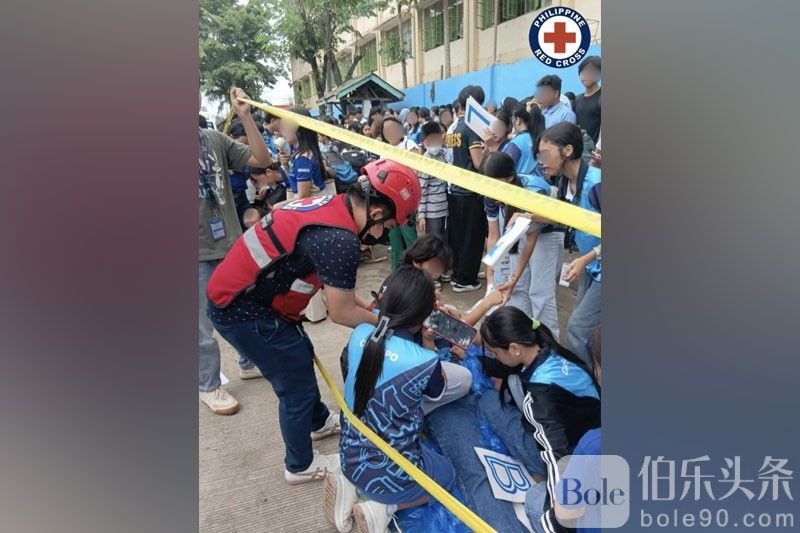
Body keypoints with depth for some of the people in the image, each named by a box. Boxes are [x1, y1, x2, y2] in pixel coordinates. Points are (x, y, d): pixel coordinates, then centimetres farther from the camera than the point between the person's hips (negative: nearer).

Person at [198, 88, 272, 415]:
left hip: (231, 242, 4)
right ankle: (209, 386, 27)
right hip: (201, 252, -4)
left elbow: (262, 160, -3)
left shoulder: (216, 139, 1)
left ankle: (249, 363, 41)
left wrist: (245, 116, -9)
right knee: (203, 325, 8)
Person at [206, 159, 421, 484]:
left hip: (237, 292, 9)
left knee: (300, 357, 25)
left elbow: (335, 289, 10)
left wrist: (371, 307, 11)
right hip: (242, 311, -9)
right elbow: (341, 313, -14)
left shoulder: (331, 205, 2)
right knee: (297, 383, 7)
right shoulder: (341, 239, -27)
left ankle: (319, 421, 50)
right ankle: (300, 466, 29)